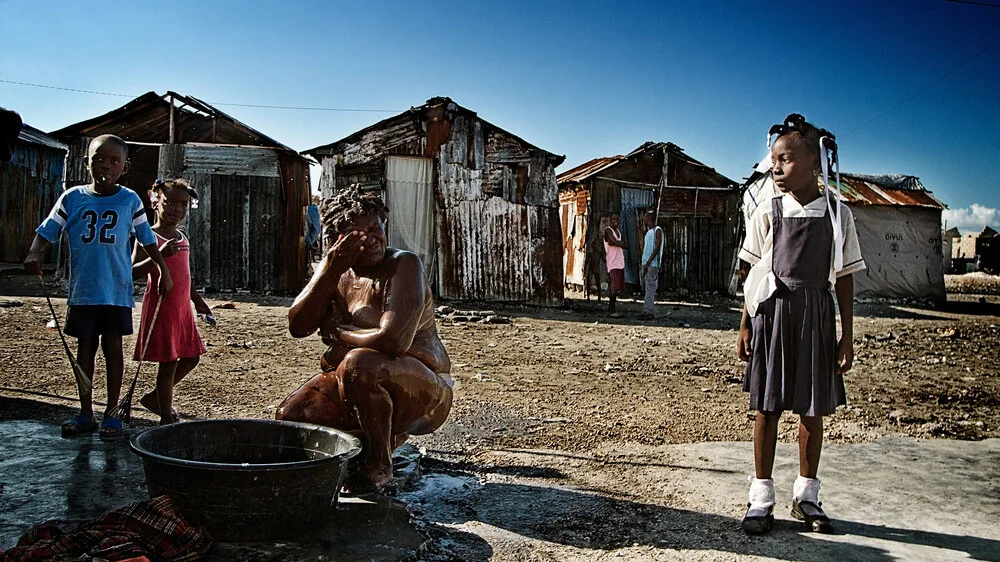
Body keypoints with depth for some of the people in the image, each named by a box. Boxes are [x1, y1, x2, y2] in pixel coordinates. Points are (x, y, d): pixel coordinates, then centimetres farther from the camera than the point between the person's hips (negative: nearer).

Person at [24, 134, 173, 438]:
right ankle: (85, 413, 19)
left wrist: (164, 270, 2)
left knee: (113, 346, 3)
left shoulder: (130, 200, 1)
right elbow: (48, 232, 2)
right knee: (85, 346, 9)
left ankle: (112, 413, 14)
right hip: (82, 288, 1)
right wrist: (34, 254, -16)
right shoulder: (72, 198, 2)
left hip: (117, 289, -1)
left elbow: (147, 239, 7)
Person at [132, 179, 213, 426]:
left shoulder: (183, 239, 15)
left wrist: (198, 301, 24)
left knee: (191, 357, 13)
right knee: (169, 361, -4)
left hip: (182, 308, 8)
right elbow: (132, 272, -17)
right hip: (160, 307, -8)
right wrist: (159, 255, -29)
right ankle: (166, 418, 7)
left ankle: (155, 396, 30)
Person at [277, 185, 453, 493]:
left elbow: (393, 341, -32)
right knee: (290, 416, -8)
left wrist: (339, 334, -13)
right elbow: (298, 326, -7)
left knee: (358, 363, -35)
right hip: (352, 388, 8)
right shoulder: (332, 267, 4)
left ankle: (380, 464, -12)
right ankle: (389, 437, 13)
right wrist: (331, 270, -18)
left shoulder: (404, 265, -18)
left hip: (423, 394, -8)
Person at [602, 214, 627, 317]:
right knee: (614, 288, -14)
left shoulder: (618, 232, 18)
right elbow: (616, 242, -20)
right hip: (613, 264, -8)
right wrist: (621, 243, 0)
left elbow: (626, 246, 9)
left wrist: (616, 243, -9)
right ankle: (611, 310, -13)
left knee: (618, 288, 9)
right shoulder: (608, 230, -7)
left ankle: (610, 309, 14)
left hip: (620, 263, 8)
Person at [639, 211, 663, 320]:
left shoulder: (657, 230, -7)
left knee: (650, 288, -10)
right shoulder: (648, 231, 20)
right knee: (647, 287, 8)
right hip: (646, 263, 9)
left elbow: (657, 248, -15)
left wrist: (648, 262, -18)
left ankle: (648, 312, -13)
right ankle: (646, 311, 10)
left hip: (653, 264, -9)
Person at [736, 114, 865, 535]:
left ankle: (806, 494, 23)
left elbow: (844, 278, 4)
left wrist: (847, 335, 2)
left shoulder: (837, 213, 1)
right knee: (767, 405, 3)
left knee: (814, 406, 8)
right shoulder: (768, 213, 1)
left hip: (816, 314, 1)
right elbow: (754, 274, 5)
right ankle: (761, 497, 13)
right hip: (773, 311, 0)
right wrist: (746, 325, 2)